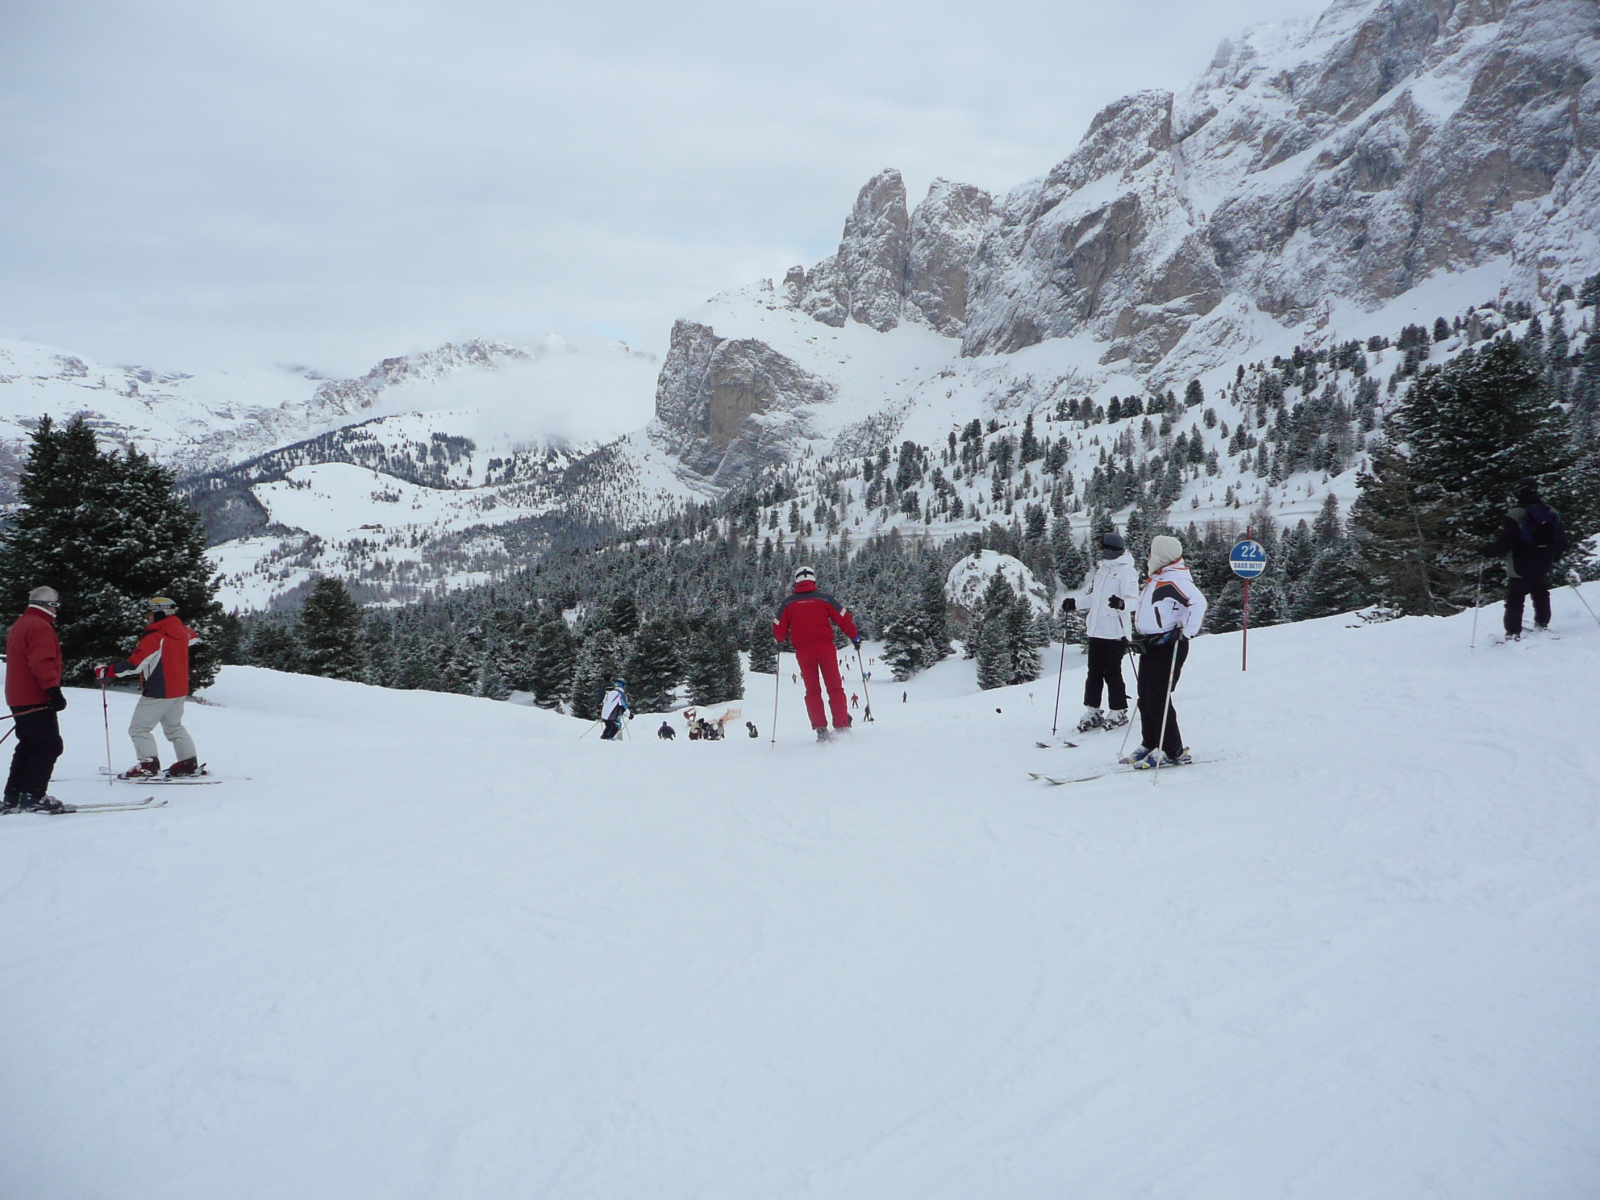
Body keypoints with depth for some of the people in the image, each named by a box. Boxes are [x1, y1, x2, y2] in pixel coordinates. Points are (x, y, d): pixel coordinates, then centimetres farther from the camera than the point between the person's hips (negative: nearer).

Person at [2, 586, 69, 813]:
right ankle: (32, 796, -13)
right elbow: (43, 663, -23)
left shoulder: (18, 625, 20)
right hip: (36, 700, -10)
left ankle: (12, 798, 15)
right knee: (49, 746, -9)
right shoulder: (41, 626, -12)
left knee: (27, 747, 14)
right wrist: (54, 691, -25)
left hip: (18, 699, 10)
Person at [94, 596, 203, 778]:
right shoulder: (182, 631, 3)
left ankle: (149, 764, -4)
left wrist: (106, 671, -19)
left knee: (138, 728, 2)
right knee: (174, 726, 21)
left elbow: (134, 664, -24)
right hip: (180, 690, 8)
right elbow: (193, 637, 28)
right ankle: (189, 762, 17)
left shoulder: (154, 638, -20)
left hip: (159, 692, -8)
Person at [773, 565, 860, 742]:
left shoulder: (789, 603, 5)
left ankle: (820, 728, -4)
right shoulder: (824, 598, 2)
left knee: (812, 690, 8)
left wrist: (783, 639, 30)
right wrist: (854, 637, 16)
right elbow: (844, 619, 2)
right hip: (825, 646, -1)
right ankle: (842, 726, -2)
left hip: (803, 650, 1)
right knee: (835, 687, 5)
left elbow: (779, 629, 7)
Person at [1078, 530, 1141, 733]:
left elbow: (1134, 599, -18)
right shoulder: (1101, 569, 17)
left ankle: (1119, 713, 9)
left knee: (1112, 674, -3)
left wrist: (1122, 604, -37)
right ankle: (1092, 712, 15)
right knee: (1094, 672, 8)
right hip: (1096, 630, 7)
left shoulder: (1126, 570, -8)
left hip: (1115, 631, -7)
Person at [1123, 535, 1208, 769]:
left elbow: (1198, 603, -27)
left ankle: (1173, 751, -3)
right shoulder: (1156, 579, 16)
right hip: (1151, 644, 10)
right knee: (1145, 698, 12)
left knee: (1158, 699, -11)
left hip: (1168, 646, -10)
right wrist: (1140, 636, 25)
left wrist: (1186, 632, -27)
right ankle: (1150, 744, 22)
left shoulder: (1175, 580, -15)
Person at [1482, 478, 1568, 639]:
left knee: (1514, 601, 4)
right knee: (1541, 596, 25)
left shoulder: (1515, 515, -20)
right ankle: (1542, 625, 31)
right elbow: (1562, 543, 7)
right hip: (1544, 568, 5)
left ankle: (1513, 633, 2)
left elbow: (1504, 544, -24)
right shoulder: (1553, 514, -1)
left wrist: (1487, 551, -8)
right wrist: (1553, 556, 25)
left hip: (1519, 570, -5)